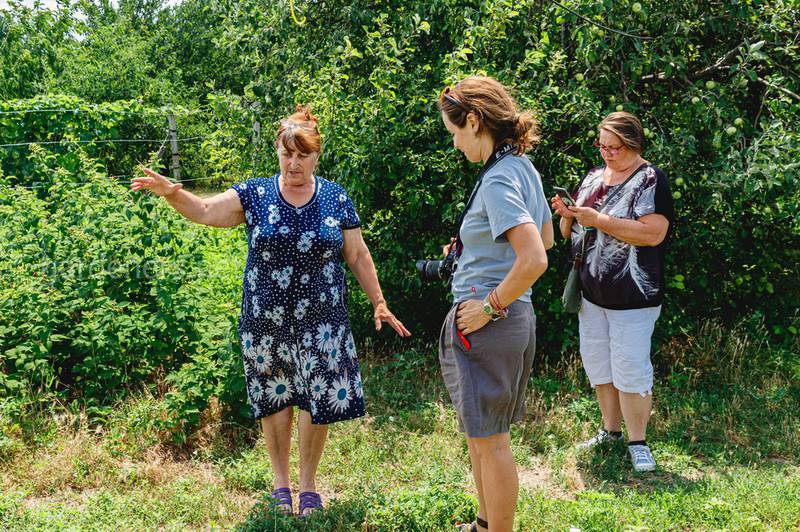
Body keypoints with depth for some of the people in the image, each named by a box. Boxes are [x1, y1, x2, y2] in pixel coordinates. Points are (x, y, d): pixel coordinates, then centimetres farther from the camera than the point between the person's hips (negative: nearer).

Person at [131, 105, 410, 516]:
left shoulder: (337, 200, 1)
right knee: (273, 401, 10)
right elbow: (203, 211, -7)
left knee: (318, 402, 3)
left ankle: (308, 485, 22)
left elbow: (358, 256, 6)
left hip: (320, 323, 0)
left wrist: (379, 303, 4)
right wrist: (170, 192, -26)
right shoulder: (254, 195, 0)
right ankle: (280, 483, 27)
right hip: (265, 323, 0)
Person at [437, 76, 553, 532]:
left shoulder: (497, 181, -20)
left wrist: (489, 306, -20)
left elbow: (535, 260, -31)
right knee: (478, 431, 22)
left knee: (490, 440, 3)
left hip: (489, 323, -10)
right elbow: (545, 238, 23)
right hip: (515, 317, 10)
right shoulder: (523, 168, 9)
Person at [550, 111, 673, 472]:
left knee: (630, 369, -5)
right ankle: (610, 431, 29)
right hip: (591, 293, 7)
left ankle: (638, 442, 9)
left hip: (633, 297, -7)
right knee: (598, 365, 14)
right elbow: (571, 233, 17)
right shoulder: (593, 177, 12)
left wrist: (599, 220, -22)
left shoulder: (650, 180, -8)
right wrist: (567, 214, -6)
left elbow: (653, 233, -23)